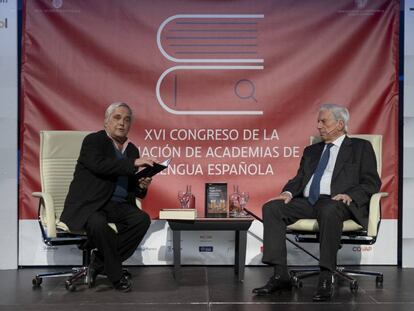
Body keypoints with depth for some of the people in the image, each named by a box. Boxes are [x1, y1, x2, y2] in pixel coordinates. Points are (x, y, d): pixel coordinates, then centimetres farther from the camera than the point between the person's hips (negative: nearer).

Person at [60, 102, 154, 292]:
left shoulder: (132, 149, 17)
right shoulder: (93, 140, -1)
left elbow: (132, 189, 20)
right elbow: (99, 165, -23)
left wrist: (142, 187, -4)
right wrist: (133, 164, -25)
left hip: (117, 205, 6)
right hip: (88, 205, -6)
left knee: (142, 219, -22)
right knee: (97, 223, -36)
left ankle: (100, 261, -10)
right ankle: (116, 274, -15)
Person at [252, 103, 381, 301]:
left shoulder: (361, 147, 13)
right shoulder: (311, 151, 28)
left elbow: (372, 182, 3)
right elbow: (299, 179, 20)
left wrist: (350, 195, -16)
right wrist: (288, 192, -3)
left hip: (335, 202, -5)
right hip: (307, 202, 5)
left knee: (329, 211, -40)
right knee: (271, 208, -20)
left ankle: (326, 279, -34)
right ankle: (280, 275, -22)